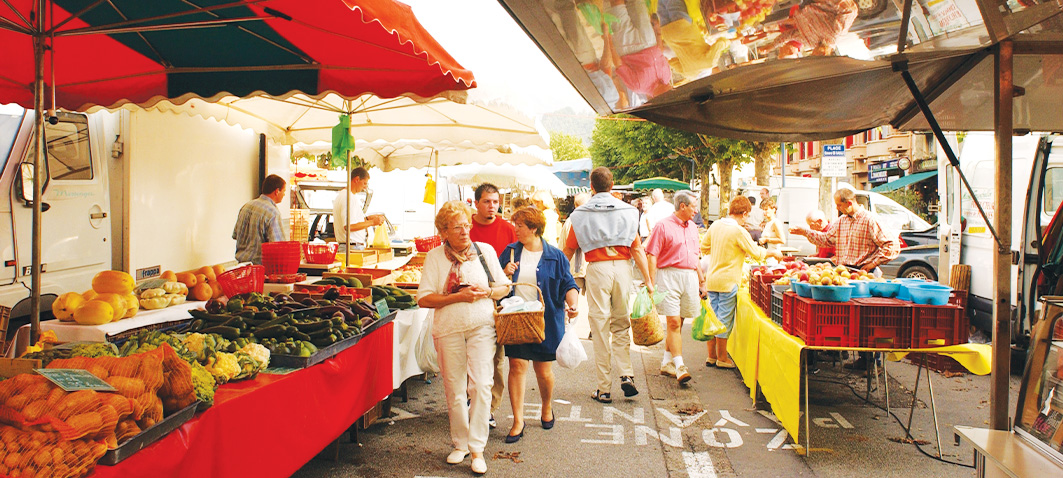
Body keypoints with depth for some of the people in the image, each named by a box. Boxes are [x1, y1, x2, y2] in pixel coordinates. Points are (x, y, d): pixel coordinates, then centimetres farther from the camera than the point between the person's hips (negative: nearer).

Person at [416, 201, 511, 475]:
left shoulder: (485, 250, 5)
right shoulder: (435, 257, 0)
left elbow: (504, 287, 11)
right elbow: (424, 299, -6)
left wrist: (486, 292, -11)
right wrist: (458, 297, -16)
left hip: (482, 326, 0)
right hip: (449, 329, 0)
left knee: (480, 385, -7)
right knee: (454, 389, 7)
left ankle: (477, 447, 4)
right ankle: (460, 444, 24)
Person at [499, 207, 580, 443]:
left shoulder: (554, 256, 0)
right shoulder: (511, 251, 7)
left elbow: (568, 284, -1)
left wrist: (573, 304, -19)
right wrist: (505, 273, -9)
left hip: (545, 322, -1)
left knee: (543, 371, 7)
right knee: (516, 366, -3)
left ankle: (547, 408, 35)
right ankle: (518, 421, 6)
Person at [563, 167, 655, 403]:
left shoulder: (581, 214, 3)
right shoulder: (627, 211, 4)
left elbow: (568, 251, 5)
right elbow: (637, 248, 0)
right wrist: (648, 279, 3)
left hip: (597, 269, -1)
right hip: (622, 267, 1)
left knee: (600, 327, 3)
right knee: (621, 324, 15)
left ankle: (604, 389, 7)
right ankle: (626, 374, 2)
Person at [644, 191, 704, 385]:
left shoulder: (693, 228, 17)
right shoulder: (663, 226, -4)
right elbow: (651, 257, -8)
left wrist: (701, 281, 23)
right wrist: (651, 284, -14)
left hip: (690, 277, 6)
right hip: (669, 276, -6)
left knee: (677, 323, 9)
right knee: (673, 322, -10)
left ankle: (667, 363, 20)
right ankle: (679, 366, -11)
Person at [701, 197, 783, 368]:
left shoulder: (715, 225, 5)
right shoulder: (739, 231, -15)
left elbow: (704, 248, 15)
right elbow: (756, 253, -8)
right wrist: (773, 253, 9)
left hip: (712, 279, 7)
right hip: (728, 281, -7)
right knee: (724, 320, 2)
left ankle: (711, 356, 20)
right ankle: (722, 358, 11)